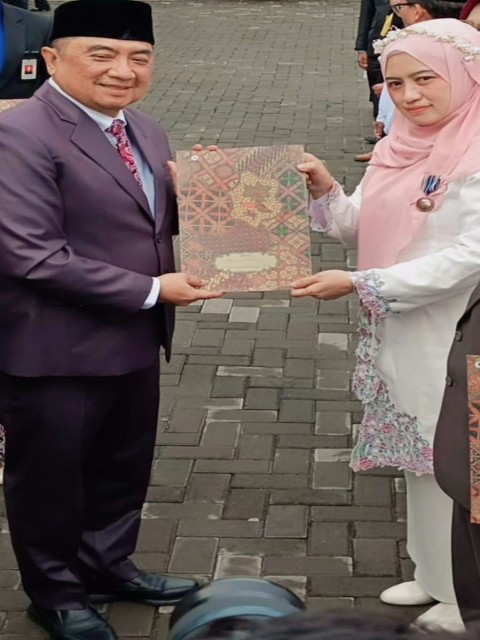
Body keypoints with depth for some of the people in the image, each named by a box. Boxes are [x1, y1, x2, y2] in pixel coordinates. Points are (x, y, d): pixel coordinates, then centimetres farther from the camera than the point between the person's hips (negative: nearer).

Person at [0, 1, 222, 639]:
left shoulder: (144, 130, 7)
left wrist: (189, 194, -6)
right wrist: (152, 291, -22)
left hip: (135, 342, 8)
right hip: (56, 352, -8)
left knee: (124, 468, 24)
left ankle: (107, 565, 48)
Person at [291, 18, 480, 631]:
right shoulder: (399, 145, 4)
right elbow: (364, 226, 9)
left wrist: (356, 284, -26)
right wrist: (325, 192, -12)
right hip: (397, 333, 7)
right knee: (421, 456, 20)